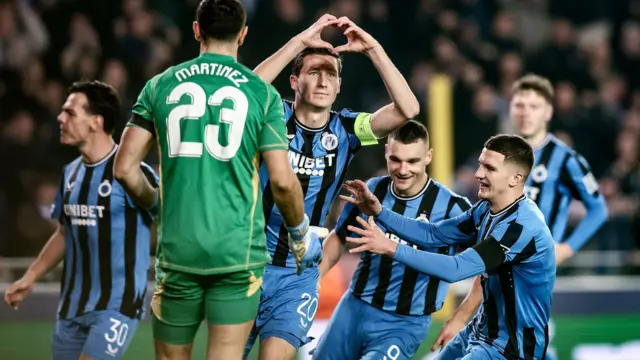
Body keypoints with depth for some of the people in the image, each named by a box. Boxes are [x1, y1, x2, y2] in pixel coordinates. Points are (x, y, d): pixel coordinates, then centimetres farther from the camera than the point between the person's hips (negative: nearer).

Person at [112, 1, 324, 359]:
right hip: (238, 250, -2)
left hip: (177, 247, 2)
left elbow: (124, 167, 3)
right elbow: (282, 180, -5)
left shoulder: (161, 86, 5)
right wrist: (301, 233, 12)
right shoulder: (262, 93, -1)